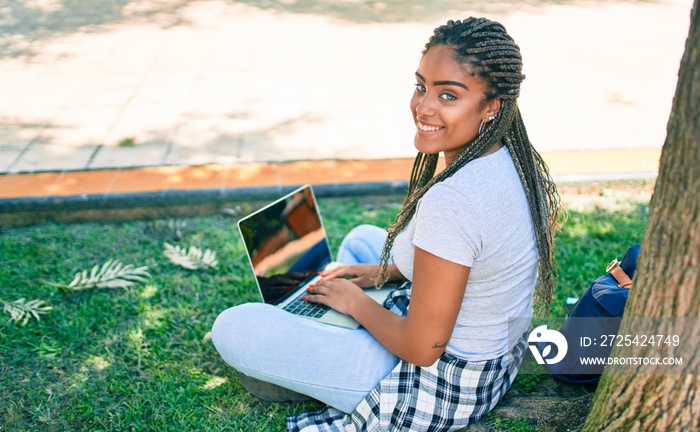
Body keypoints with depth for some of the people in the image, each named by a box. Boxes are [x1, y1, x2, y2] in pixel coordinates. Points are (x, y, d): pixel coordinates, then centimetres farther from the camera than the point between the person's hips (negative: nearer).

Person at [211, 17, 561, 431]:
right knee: (363, 239, 29)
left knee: (233, 329, -7)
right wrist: (387, 271, 10)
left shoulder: (450, 203, -35)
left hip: (443, 385, -9)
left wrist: (356, 302, -7)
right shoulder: (514, 158, -5)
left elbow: (421, 348, -25)